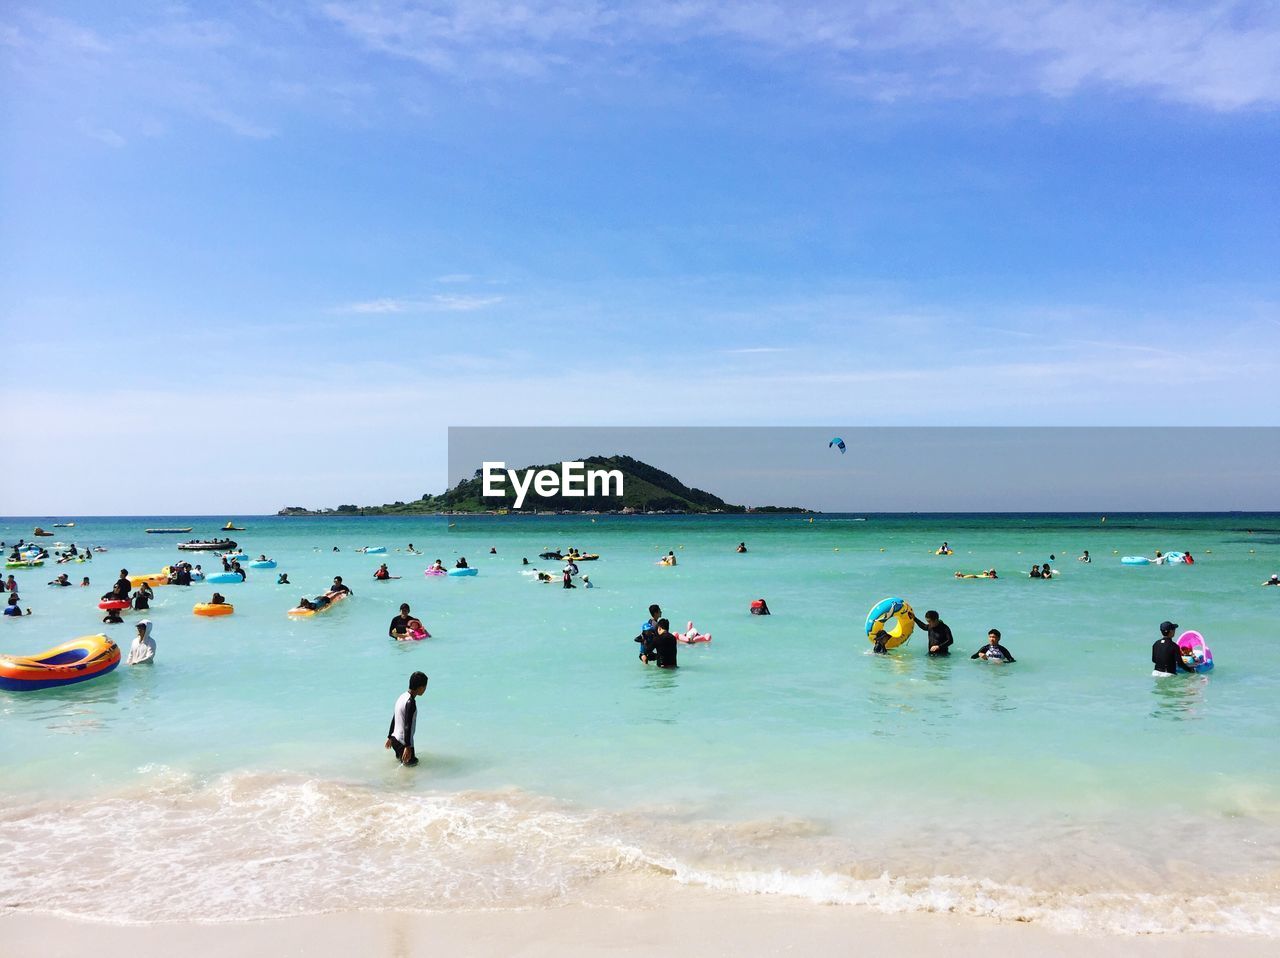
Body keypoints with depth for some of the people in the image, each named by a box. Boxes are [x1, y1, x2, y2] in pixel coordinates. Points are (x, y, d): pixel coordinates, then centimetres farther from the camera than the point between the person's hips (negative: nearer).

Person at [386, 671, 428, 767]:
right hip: (403, 742, -9)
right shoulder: (410, 702, -20)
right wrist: (407, 747, -23)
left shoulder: (402, 696, 7)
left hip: (395, 738, 9)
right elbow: (408, 725, -23)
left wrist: (390, 737, 24)